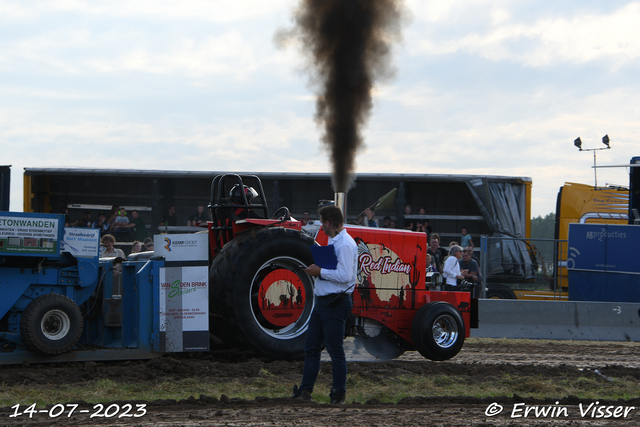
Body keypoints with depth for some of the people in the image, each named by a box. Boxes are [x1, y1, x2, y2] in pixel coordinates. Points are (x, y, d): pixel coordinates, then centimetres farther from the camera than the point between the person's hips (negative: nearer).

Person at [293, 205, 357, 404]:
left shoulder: (345, 244, -16)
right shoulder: (333, 241, 17)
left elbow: (345, 275, -24)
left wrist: (321, 271, -16)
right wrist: (317, 270, 8)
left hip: (335, 304, -10)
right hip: (322, 302, 10)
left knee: (335, 350, -4)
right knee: (311, 347, 10)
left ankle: (339, 394, 3)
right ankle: (305, 390, 14)